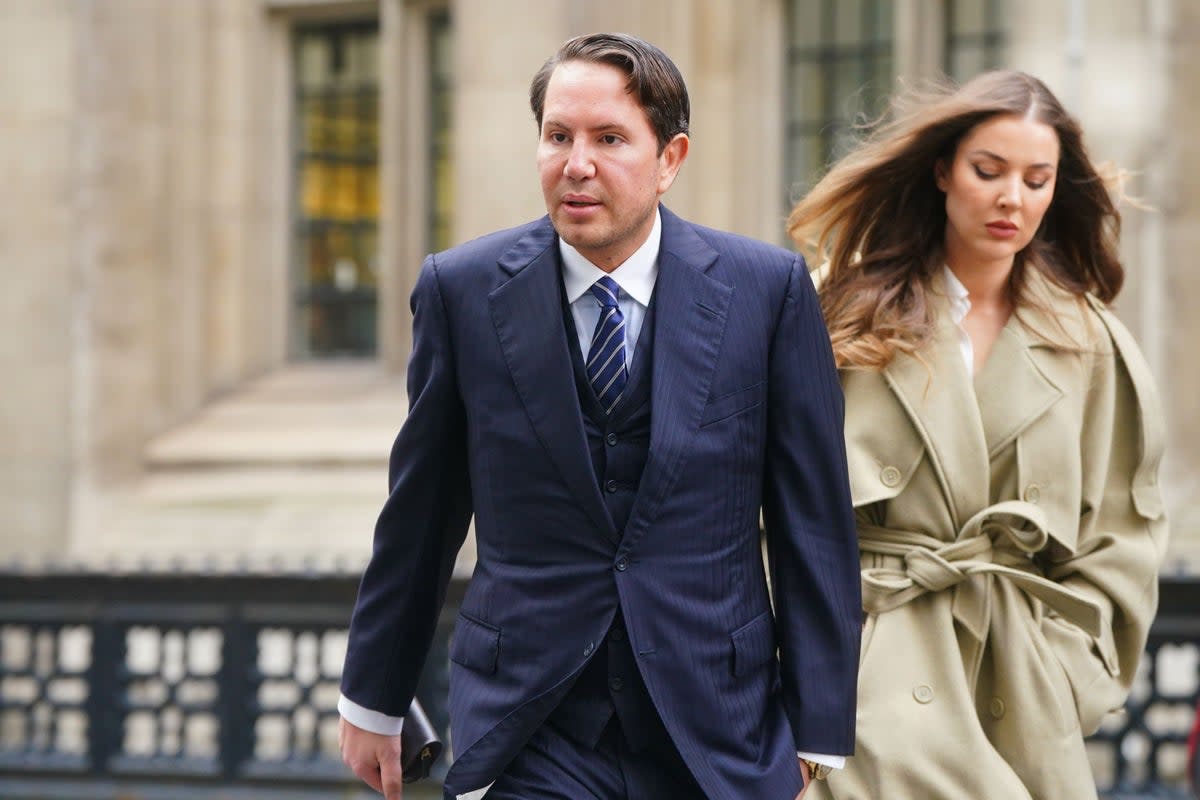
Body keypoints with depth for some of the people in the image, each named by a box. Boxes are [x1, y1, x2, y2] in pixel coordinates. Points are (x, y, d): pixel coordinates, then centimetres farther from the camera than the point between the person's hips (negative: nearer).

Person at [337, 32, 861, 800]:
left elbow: (815, 523, 1)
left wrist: (820, 738, -1)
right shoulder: (461, 290, 0)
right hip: (533, 736, 0)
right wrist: (374, 700, 14)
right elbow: (419, 516, 8)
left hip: (715, 734, 1)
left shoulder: (769, 289, -1)